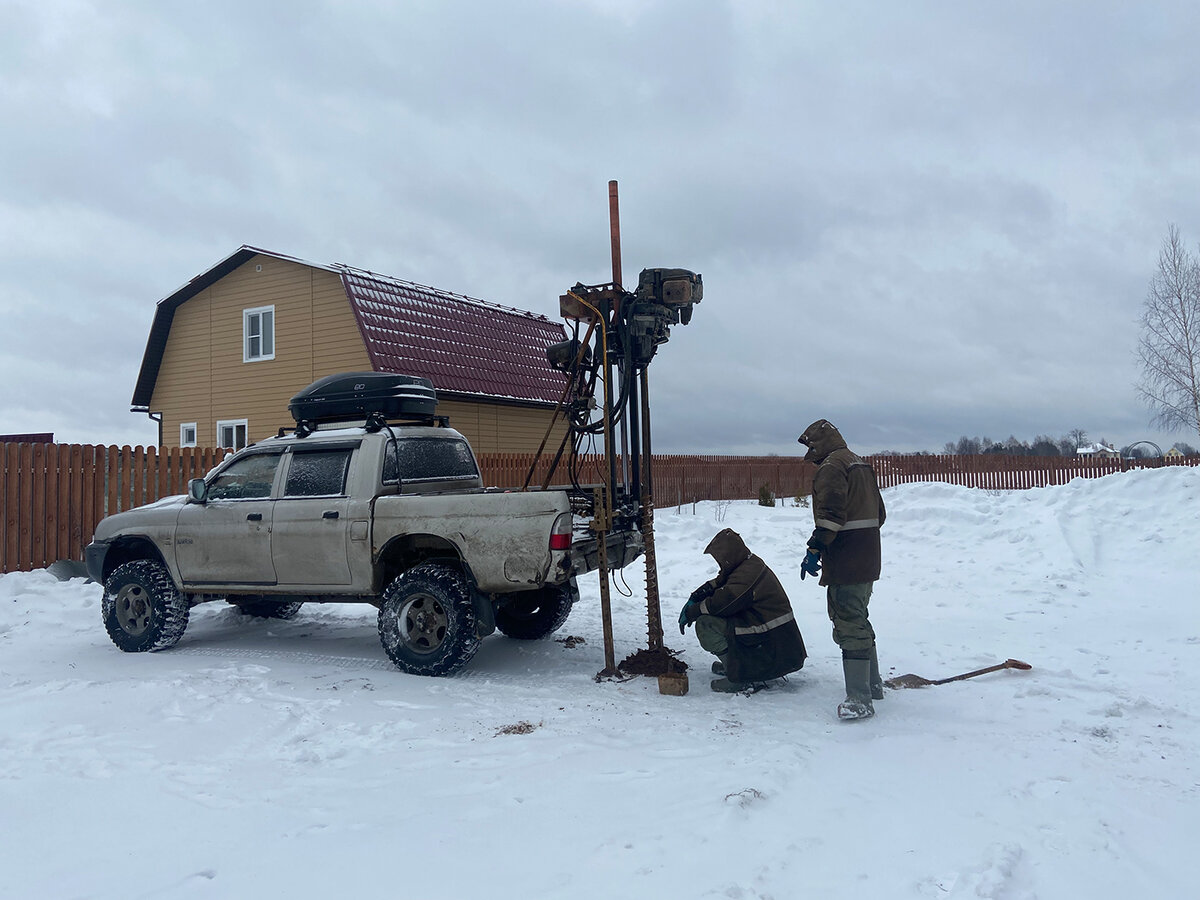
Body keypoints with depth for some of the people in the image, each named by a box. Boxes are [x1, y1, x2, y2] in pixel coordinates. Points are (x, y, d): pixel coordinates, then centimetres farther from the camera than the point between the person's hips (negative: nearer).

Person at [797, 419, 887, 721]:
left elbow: (831, 514, -24)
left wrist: (815, 549, -21)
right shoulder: (862, 465, 19)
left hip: (846, 562, -10)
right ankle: (873, 685, 30)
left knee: (848, 626, -9)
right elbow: (879, 512, 23)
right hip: (868, 561, 10)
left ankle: (859, 699, -9)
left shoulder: (831, 466, -13)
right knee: (859, 621, 20)